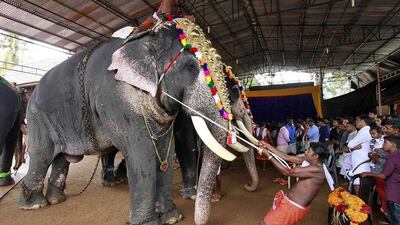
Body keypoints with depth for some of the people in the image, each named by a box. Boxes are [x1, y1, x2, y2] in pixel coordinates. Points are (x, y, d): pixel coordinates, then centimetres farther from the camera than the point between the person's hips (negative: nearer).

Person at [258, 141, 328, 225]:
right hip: (291, 201, 9)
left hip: (294, 206, -9)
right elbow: (287, 157, 4)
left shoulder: (316, 170, -25)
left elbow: (287, 172, -26)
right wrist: (268, 146, 2)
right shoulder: (310, 161, 1)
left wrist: (268, 155, -21)